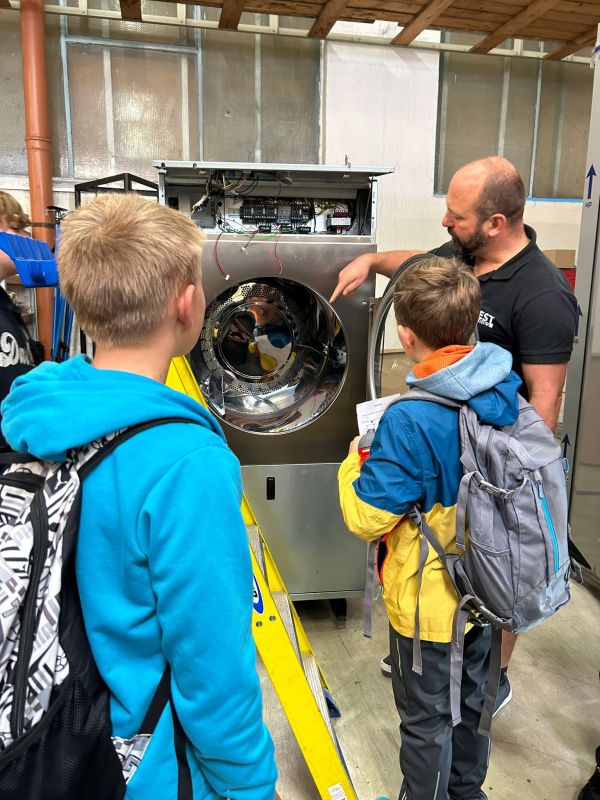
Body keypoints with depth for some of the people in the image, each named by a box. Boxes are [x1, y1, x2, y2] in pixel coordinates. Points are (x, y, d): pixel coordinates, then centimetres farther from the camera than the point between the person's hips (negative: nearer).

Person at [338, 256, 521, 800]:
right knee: (471, 703, 29)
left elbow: (366, 519, -25)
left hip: (428, 600, -7)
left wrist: (356, 462, -7)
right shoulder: (508, 391, -10)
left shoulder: (410, 420, -31)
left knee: (426, 722, 18)